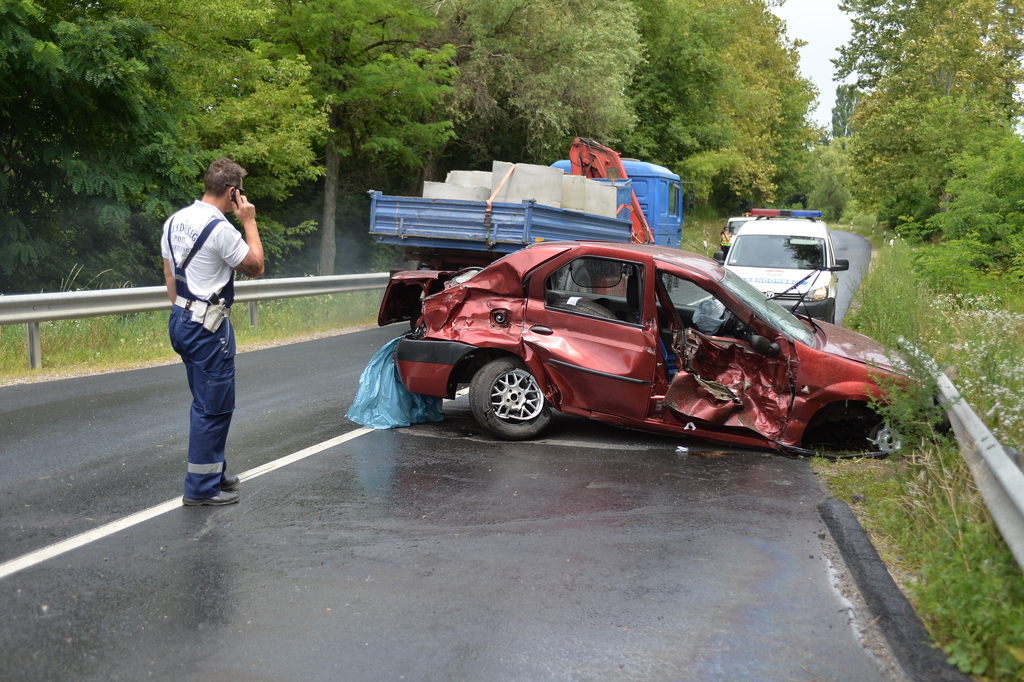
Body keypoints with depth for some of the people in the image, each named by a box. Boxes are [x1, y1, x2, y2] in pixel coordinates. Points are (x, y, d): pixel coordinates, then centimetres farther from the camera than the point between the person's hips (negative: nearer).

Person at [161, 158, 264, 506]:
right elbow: (256, 267, -6)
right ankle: (201, 487, 2)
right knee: (214, 406, -3)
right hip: (208, 325, -10)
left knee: (208, 401, 19)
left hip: (181, 320, 10)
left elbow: (169, 274, 16)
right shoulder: (220, 229, -18)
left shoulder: (175, 221, 10)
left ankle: (213, 471, 29)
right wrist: (250, 223, 0)